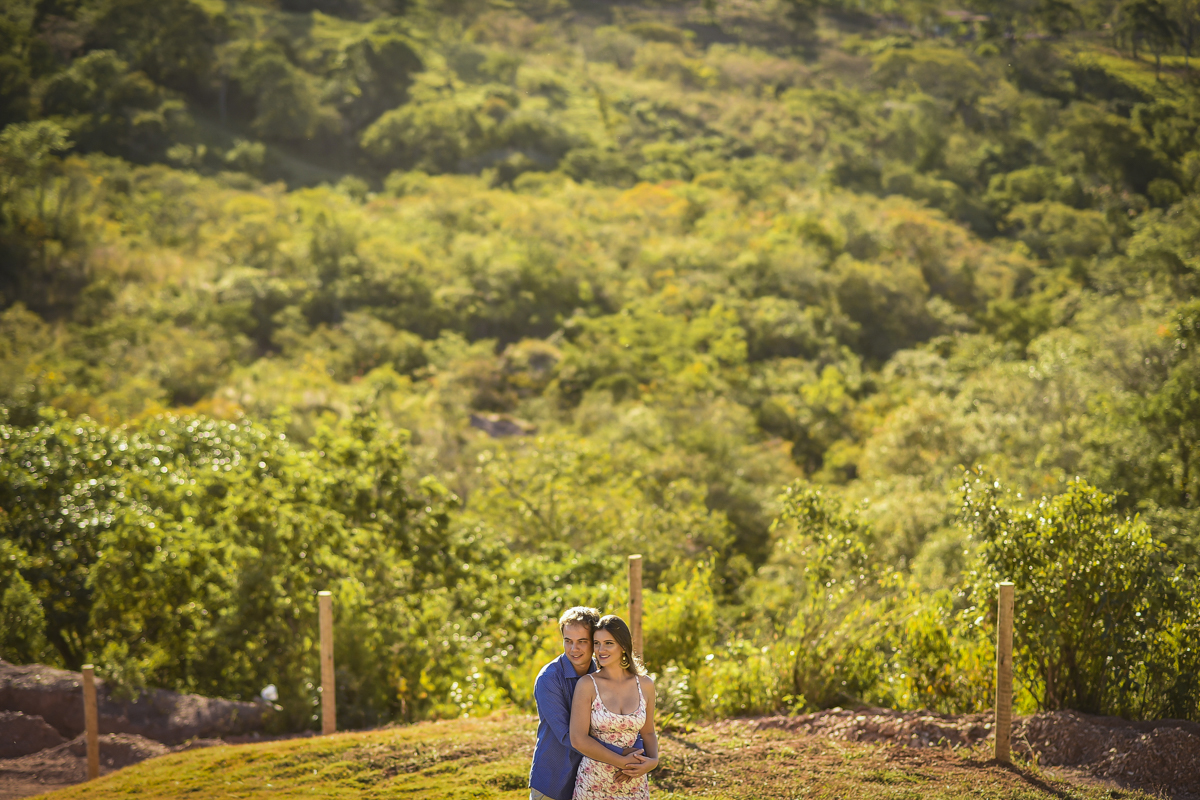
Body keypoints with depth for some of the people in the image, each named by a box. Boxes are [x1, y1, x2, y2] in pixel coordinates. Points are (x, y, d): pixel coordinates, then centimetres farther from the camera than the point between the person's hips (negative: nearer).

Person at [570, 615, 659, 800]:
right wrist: (623, 762, -16)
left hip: (634, 784, 3)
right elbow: (578, 739, -14)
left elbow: (648, 733, 11)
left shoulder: (645, 685, 1)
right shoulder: (587, 685, -9)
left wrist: (653, 761, -9)